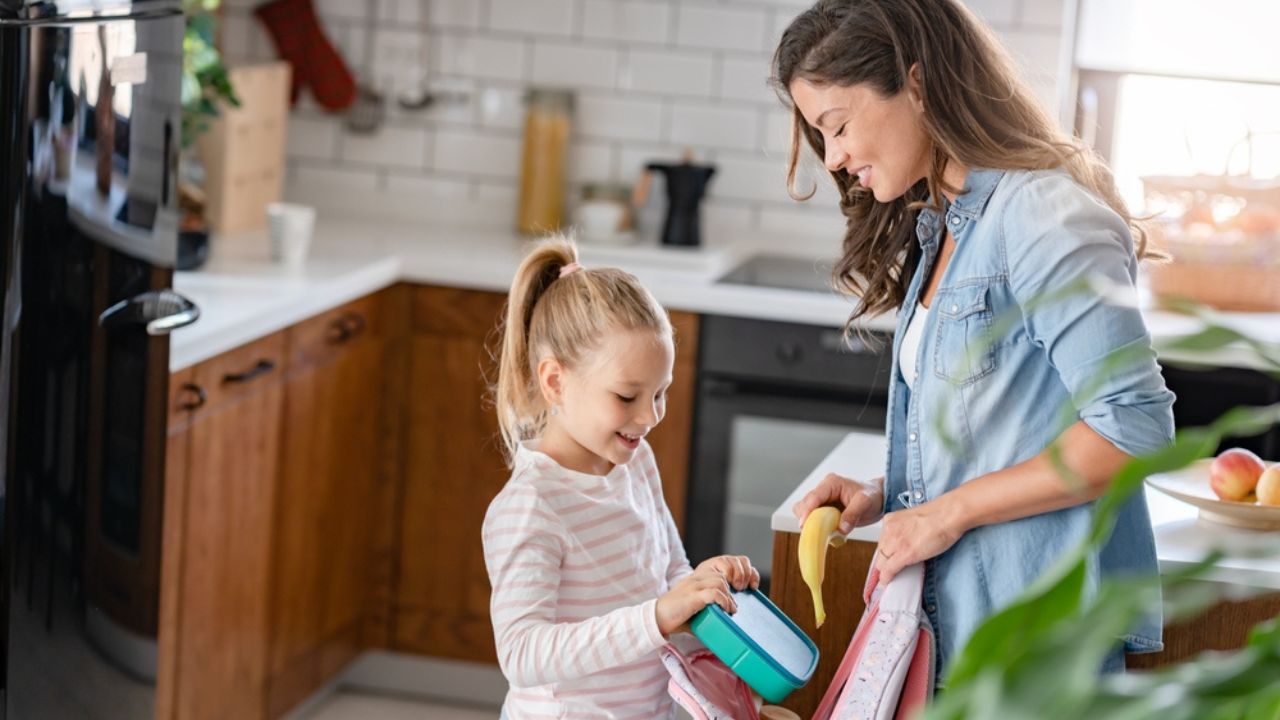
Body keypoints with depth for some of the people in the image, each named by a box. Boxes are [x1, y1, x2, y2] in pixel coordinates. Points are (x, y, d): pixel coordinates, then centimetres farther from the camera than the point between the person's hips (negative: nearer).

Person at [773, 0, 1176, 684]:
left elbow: (1134, 427, -21)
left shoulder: (1042, 216, -15)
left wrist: (950, 511, -17)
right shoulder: (939, 229, 15)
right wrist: (880, 494, 3)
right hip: (950, 619, 8)